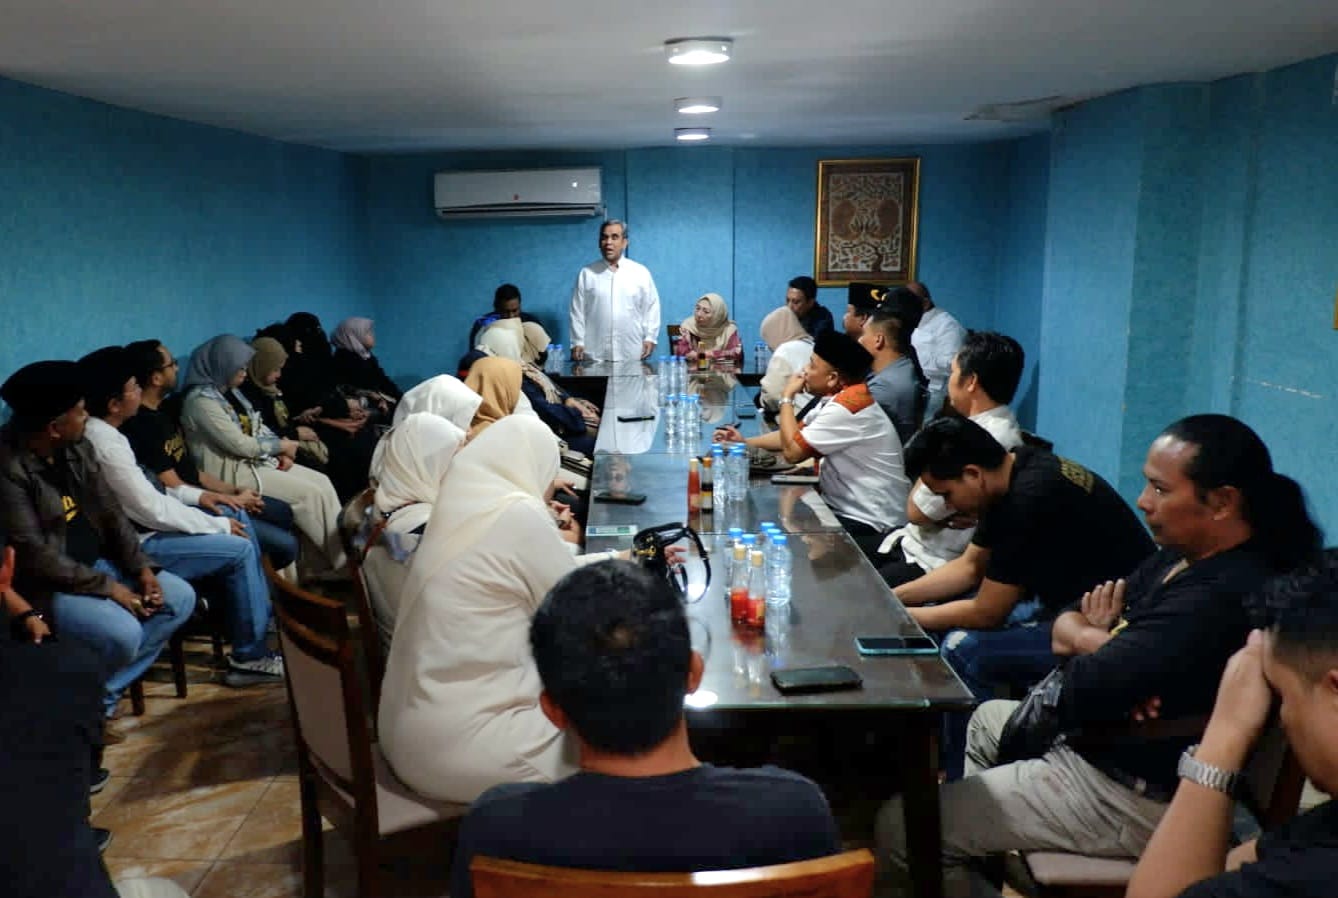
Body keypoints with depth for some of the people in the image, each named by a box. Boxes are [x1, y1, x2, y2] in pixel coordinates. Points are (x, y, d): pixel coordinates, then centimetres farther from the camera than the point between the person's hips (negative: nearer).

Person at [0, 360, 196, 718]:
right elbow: (33, 555, -23)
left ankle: (106, 688, 0)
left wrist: (142, 567, -5)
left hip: (95, 564, 9)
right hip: (43, 584, -8)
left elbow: (110, 512, 7)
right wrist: (107, 586, -20)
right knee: (123, 633, -29)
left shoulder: (76, 448, 2)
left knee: (181, 597, -2)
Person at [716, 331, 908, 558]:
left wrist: (787, 398, -9)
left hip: (867, 525, -9)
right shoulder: (835, 398, 7)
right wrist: (745, 442, 11)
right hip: (848, 509, 9)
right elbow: (797, 436, 17)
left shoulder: (847, 407, -24)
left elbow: (792, 451, -21)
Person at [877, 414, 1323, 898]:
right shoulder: (1187, 555, 5)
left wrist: (1090, 638, -9)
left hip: (1136, 793, -11)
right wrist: (1108, 645, -17)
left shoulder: (1221, 597, -29)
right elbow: (1065, 627, 6)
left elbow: (1081, 691, -31)